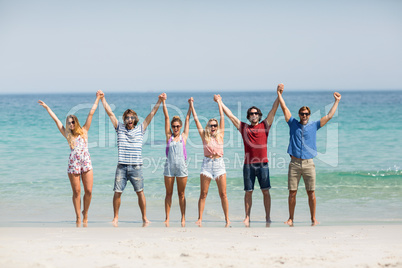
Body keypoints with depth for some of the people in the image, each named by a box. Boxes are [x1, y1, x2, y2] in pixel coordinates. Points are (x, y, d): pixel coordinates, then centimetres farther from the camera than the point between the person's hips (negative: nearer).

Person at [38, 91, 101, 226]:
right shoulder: (67, 134, 11)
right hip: (73, 164, 0)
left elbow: (91, 113, 12)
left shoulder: (84, 131, 11)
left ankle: (85, 213, 18)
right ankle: (78, 217, 9)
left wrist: (97, 99, 16)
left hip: (86, 163, 0)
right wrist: (47, 108, 17)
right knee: (76, 192, 1)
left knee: (88, 191, -2)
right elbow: (56, 119, 14)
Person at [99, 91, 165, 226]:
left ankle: (144, 218, 3)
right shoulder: (120, 128, 11)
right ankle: (115, 218, 13)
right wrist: (102, 99, 7)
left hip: (136, 166, -1)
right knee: (117, 192, 0)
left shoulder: (140, 129, 9)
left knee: (140, 192, -2)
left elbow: (151, 114, 7)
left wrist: (159, 101, 3)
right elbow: (110, 113, 10)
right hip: (121, 166, 1)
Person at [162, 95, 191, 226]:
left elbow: (187, 119, 8)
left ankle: (183, 217, 10)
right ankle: (167, 218, 9)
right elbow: (166, 117, 6)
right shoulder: (169, 136, 8)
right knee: (168, 193, 5)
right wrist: (163, 102, 6)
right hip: (169, 166, 1)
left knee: (181, 193, 5)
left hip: (181, 166, -1)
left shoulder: (183, 136, 8)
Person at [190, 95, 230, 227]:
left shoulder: (220, 135, 8)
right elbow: (196, 119, 9)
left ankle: (227, 219, 3)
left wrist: (219, 102, 19)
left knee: (223, 194, -1)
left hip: (219, 163, 0)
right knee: (203, 194, 0)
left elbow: (222, 117, 12)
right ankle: (200, 218, 4)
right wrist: (191, 105, 12)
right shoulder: (204, 136, 7)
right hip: (207, 163, 0)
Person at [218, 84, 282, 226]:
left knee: (266, 191, -1)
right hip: (248, 164, 1)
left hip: (262, 163, -1)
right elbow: (230, 115, 13)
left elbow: (273, 110, 4)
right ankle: (247, 217, 9)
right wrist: (220, 103, 13)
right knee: (248, 192, 4)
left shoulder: (265, 125, 8)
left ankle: (268, 216, 4)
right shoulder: (243, 127, 10)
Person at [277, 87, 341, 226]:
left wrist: (337, 101, 13)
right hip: (294, 163, 0)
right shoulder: (293, 124, 11)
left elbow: (329, 116, 11)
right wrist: (279, 95, 8)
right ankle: (291, 218, 8)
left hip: (308, 164, 0)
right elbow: (285, 108, 10)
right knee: (292, 192, 0)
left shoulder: (314, 126, 11)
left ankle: (313, 218, 7)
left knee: (311, 192, 0)